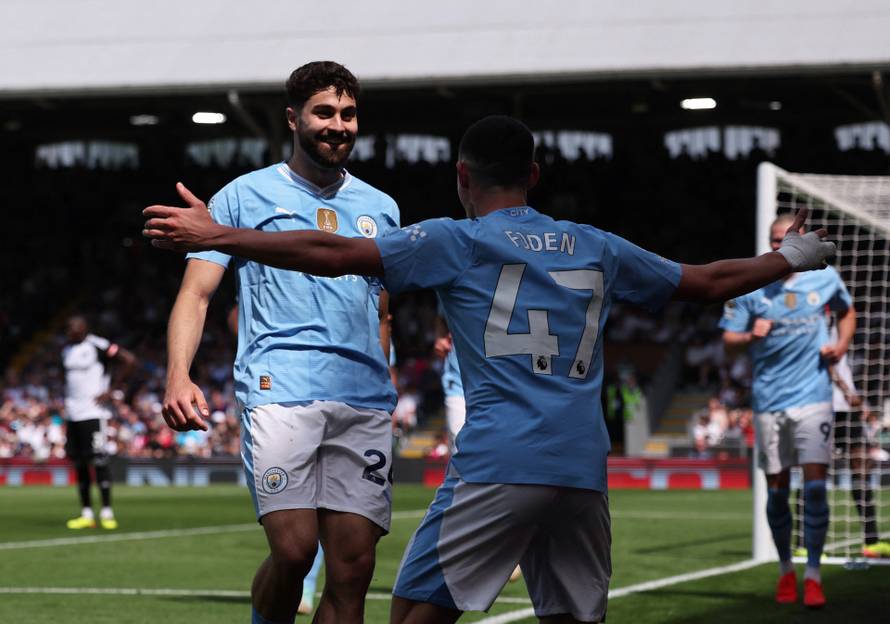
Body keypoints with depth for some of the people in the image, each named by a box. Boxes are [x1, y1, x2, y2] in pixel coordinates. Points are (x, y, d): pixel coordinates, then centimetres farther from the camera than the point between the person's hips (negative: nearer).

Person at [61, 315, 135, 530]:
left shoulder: (98, 346, -11)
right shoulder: (67, 350, 14)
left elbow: (129, 360, -15)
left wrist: (111, 391, -13)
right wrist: (67, 402, 15)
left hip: (93, 413, -8)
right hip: (72, 414, 8)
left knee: (98, 460, -9)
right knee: (79, 463, 7)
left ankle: (107, 512, -5)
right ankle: (86, 514, 12)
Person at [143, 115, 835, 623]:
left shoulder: (455, 241, 5)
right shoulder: (597, 248, 18)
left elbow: (334, 253, -4)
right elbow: (708, 282, 26)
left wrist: (215, 236, 1)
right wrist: (790, 259, 43)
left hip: (498, 466, -4)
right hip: (584, 470, 4)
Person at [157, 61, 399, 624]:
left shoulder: (380, 208, 20)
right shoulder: (246, 195, 8)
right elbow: (197, 292, 1)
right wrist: (179, 375, -15)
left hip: (364, 402, 4)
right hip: (279, 389, -4)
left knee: (353, 569, -3)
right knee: (294, 550, -19)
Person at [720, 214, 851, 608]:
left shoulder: (825, 277, 2)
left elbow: (847, 312, 21)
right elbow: (729, 339, 2)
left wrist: (840, 346, 3)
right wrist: (752, 336, -19)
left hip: (812, 395, -1)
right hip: (769, 399, 1)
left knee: (815, 485, -10)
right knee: (776, 490, 6)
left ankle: (813, 575, -4)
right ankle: (785, 570, 22)